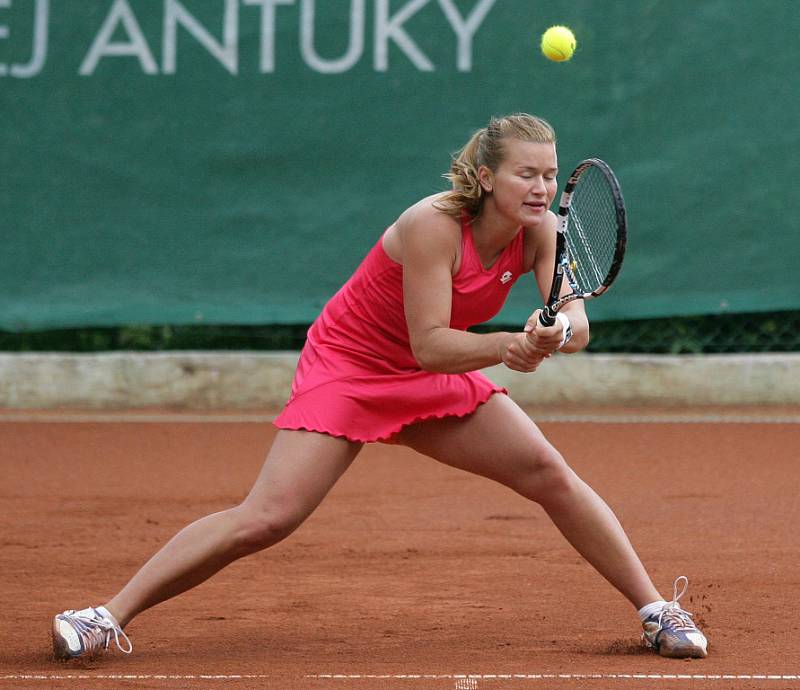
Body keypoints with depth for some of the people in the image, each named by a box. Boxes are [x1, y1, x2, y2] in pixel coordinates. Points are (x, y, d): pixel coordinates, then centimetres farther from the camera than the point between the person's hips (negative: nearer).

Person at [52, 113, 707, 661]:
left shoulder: (540, 230, -11)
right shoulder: (433, 225, -29)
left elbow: (576, 322, -18)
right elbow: (430, 344, -30)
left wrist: (557, 335, -40)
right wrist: (511, 345, -44)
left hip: (434, 381, 6)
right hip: (347, 366, -6)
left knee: (551, 474, -6)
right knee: (265, 519, -18)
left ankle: (657, 610, 8)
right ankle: (108, 618, -13)